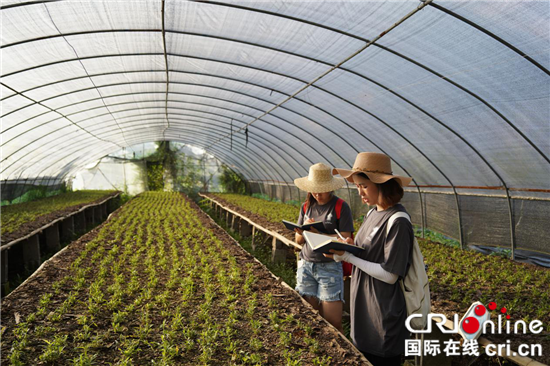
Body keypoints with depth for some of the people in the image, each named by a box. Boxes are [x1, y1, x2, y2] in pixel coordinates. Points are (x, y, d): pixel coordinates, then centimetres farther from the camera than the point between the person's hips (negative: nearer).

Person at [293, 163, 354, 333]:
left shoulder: (340, 207, -6)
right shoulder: (306, 206, 8)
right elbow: (298, 239, 10)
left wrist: (317, 234, -22)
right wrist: (304, 231, -12)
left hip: (330, 267, -4)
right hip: (305, 265, 4)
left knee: (333, 323, -4)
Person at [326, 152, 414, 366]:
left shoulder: (397, 222, -22)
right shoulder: (373, 212, 4)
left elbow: (389, 274, -23)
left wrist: (348, 256, -21)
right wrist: (351, 247, -8)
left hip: (384, 313, -8)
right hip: (363, 304, 8)